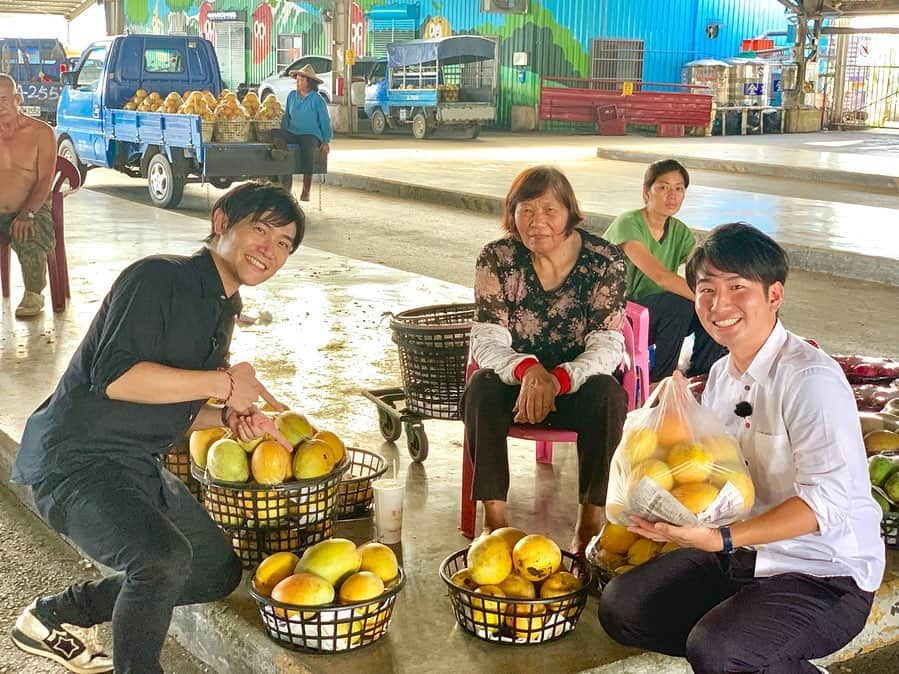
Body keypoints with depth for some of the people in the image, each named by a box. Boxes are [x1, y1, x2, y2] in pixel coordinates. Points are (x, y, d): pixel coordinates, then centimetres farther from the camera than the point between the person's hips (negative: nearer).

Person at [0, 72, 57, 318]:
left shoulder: (40, 132, 1)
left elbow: (45, 180, -6)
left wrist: (27, 213, -20)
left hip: (34, 210, -3)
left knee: (29, 242, -32)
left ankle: (34, 295, -5)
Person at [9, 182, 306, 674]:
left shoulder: (222, 309, 14)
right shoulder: (160, 277, -16)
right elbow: (115, 377, -27)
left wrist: (229, 417, 0)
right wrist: (223, 382, -21)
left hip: (139, 467, 10)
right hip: (76, 461, -10)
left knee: (218, 571, 18)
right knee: (165, 556, -34)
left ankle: (54, 615, 25)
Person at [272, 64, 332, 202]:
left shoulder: (317, 99, 0)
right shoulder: (291, 96, 13)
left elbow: (325, 122, 2)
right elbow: (286, 117, 21)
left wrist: (326, 142, -3)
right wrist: (282, 134, 9)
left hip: (311, 135, -4)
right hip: (293, 133, 5)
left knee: (307, 148, -37)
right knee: (274, 133, -25)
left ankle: (306, 190, -27)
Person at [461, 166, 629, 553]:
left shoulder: (604, 260, -11)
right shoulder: (497, 259, -8)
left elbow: (608, 345, -16)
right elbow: (486, 341, -14)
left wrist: (558, 380, -36)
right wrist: (528, 370, -37)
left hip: (579, 381, -1)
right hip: (516, 379, 1)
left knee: (608, 396, -32)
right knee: (481, 390, -29)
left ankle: (590, 523, -21)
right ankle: (494, 520, -25)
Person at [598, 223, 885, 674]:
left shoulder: (811, 378, -20)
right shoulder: (720, 375, 6)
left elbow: (824, 500, -27)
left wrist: (722, 538, -35)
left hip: (825, 576, -8)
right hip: (739, 555, 8)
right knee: (620, 606, 1)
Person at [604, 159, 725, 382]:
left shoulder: (680, 232, 4)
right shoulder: (628, 224, -19)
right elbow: (660, 276, -32)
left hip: (655, 312, 7)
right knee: (680, 305, -29)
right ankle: (659, 383, -14)